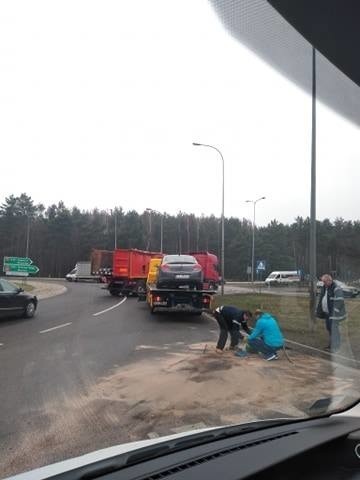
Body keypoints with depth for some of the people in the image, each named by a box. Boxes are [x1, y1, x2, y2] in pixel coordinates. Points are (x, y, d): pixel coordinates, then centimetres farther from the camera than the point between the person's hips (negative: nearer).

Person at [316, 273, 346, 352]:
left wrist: (334, 313, -23)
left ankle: (335, 347, 4)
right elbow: (321, 299, 17)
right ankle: (331, 345, 28)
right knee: (328, 328, 15)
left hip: (334, 313, -9)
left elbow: (339, 302, -22)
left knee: (333, 329, -5)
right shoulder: (324, 287, 9)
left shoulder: (336, 288, -18)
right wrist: (319, 311, 16)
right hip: (327, 313, 9)